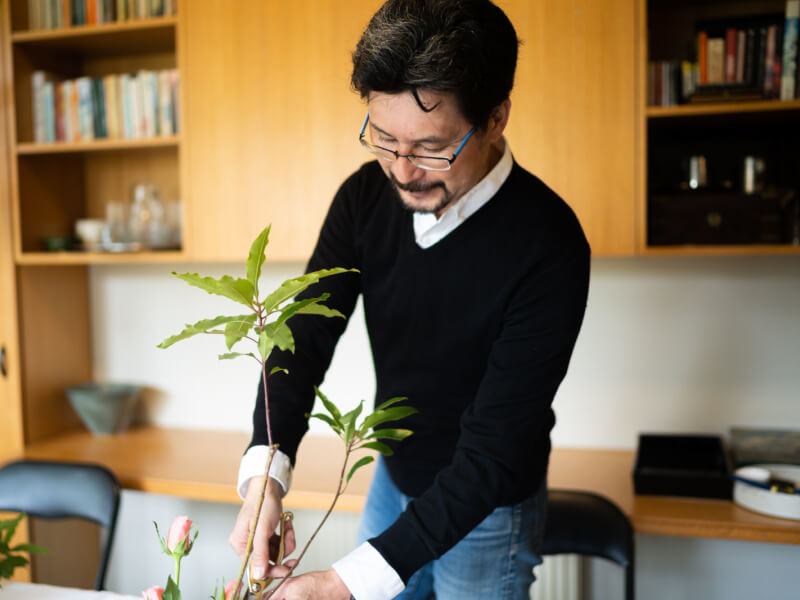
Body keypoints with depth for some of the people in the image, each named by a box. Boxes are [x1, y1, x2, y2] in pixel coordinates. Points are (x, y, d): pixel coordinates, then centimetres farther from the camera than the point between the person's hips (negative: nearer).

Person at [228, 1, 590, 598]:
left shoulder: (549, 246, -31)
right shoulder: (367, 196, -13)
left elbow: (496, 448, -30)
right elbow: (306, 335, -12)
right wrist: (264, 475, -29)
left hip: (487, 505, -4)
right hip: (395, 476, 5)